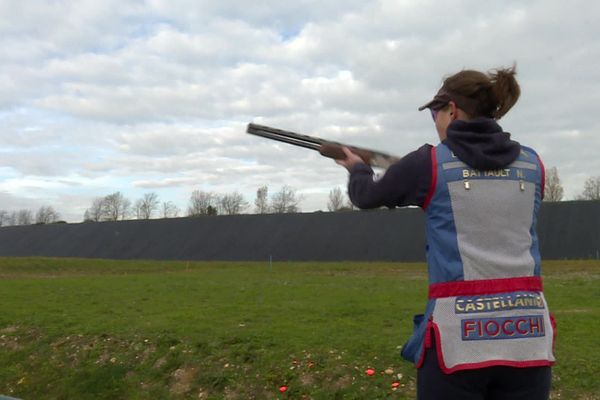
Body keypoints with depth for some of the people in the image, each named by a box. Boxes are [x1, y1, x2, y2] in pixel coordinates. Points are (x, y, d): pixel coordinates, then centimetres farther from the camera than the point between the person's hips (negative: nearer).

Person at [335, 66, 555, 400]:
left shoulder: (428, 163, -2)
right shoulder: (532, 165, 9)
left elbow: (366, 196, 14)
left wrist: (357, 168, 36)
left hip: (459, 334, -4)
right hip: (529, 334, 4)